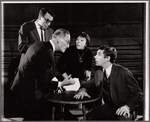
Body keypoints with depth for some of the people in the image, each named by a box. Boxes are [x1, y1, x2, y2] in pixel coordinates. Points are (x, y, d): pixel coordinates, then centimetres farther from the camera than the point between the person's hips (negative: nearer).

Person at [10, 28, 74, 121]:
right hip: (28, 93, -10)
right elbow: (43, 83, -20)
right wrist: (61, 84, -10)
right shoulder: (47, 53, -23)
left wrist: (55, 82, 5)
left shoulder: (39, 45, 7)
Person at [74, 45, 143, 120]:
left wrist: (128, 106, -25)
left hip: (122, 109, -4)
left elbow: (138, 94, -9)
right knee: (89, 117, -23)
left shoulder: (123, 72, -12)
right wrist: (83, 90, -3)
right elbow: (90, 85, 21)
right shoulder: (98, 73, 4)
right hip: (107, 107, 4)